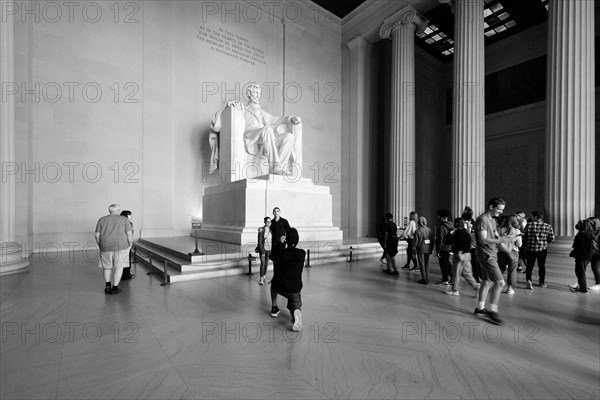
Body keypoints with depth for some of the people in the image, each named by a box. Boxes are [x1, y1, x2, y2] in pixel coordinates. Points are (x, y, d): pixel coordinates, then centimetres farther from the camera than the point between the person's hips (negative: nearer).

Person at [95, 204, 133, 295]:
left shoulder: (102, 220, 8)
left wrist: (101, 246, 16)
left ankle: (107, 286, 11)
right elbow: (129, 234, -6)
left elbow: (97, 235, 4)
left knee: (107, 266, 20)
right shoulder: (125, 219, 2)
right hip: (120, 246, -2)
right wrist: (130, 244, 7)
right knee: (118, 267, 11)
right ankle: (114, 288, 10)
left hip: (106, 247, 2)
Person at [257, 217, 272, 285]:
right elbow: (259, 241, -11)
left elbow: (272, 240, 8)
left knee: (266, 263, 11)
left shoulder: (271, 230, 2)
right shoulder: (261, 230, -11)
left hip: (269, 249, 4)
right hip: (262, 248, -4)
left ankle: (264, 276, 26)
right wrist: (262, 251, -14)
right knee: (262, 263, -10)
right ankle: (261, 279, -2)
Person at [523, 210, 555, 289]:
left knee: (530, 265, 7)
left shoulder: (529, 225, -6)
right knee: (541, 266, 16)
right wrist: (544, 241, 17)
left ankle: (528, 279, -12)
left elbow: (525, 237, -2)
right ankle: (542, 282, 26)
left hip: (530, 249, -1)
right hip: (542, 249, 1)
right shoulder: (547, 226, -4)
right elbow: (552, 239, -3)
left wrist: (526, 244, 15)